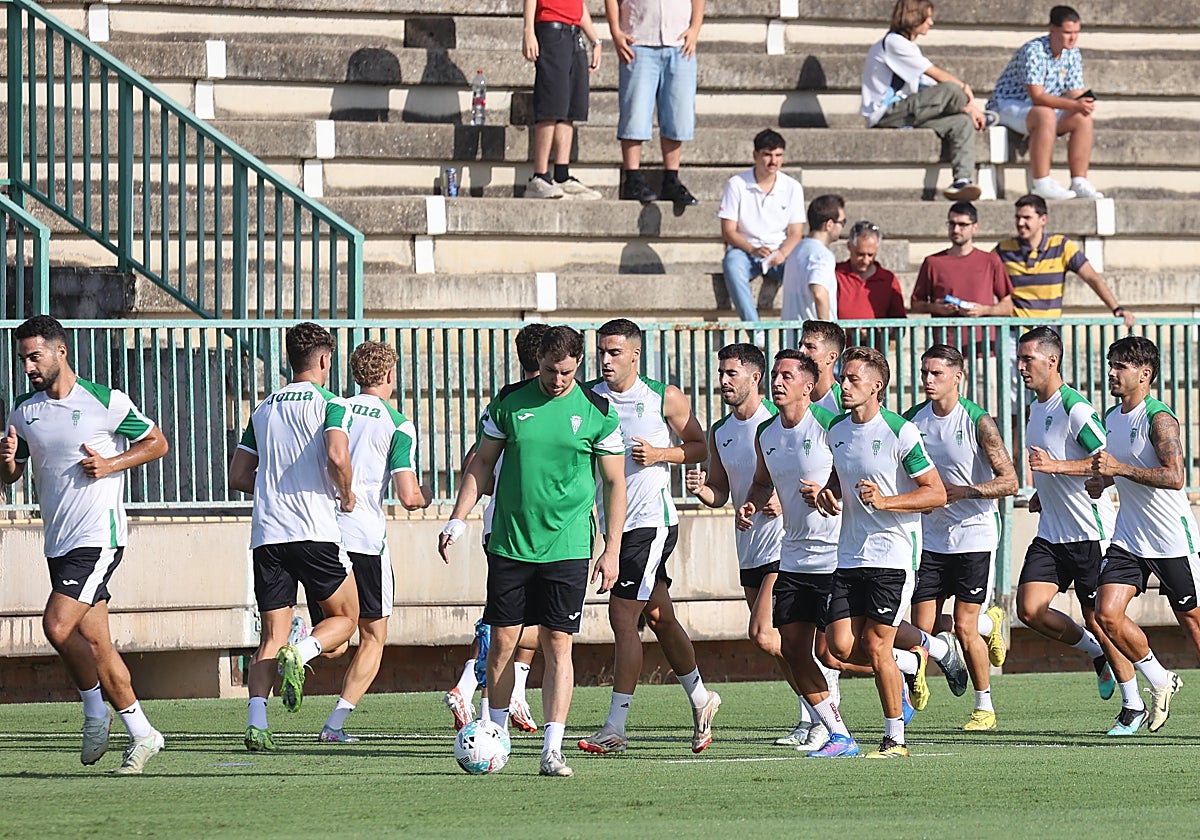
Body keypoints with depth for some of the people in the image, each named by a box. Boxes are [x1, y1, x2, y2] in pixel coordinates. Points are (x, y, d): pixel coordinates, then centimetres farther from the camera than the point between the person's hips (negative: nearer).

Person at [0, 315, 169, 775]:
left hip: (99, 536, -7)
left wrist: (111, 465, -12)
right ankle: (141, 734, 13)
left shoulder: (106, 401, -6)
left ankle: (94, 709, 1)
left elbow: (157, 443, 3)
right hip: (58, 542, 7)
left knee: (57, 626, -20)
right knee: (94, 642, 6)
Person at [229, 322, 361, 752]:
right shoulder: (330, 405, -1)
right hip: (315, 532, -4)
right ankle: (300, 654, -18)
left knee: (272, 636, 5)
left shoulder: (264, 409, 16)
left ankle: (256, 721, -13)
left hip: (267, 535, 4)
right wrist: (346, 493, -1)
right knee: (344, 618, 13)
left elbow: (238, 476, 17)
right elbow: (337, 455, -19)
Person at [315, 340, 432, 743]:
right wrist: (424, 496, 15)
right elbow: (408, 497, -8)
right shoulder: (398, 425, -3)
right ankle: (335, 724, -2)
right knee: (373, 637, 12)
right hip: (365, 539, -4)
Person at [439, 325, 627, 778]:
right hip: (510, 546, 2)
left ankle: (552, 749, -6)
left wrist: (612, 550, 0)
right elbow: (482, 464, 11)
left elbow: (615, 483, 4)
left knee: (557, 645, -6)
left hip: (567, 549, -2)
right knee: (502, 640, 4)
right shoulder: (509, 402, 3)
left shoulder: (598, 412, -2)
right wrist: (457, 520, 2)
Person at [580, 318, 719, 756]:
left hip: (651, 519, -6)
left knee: (622, 616, -11)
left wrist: (660, 454, -13)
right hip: (615, 522, 6)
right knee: (659, 617, 15)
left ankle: (615, 727, -9)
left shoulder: (664, 398, -5)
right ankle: (700, 699, 33)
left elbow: (699, 447, 3)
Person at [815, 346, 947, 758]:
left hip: (893, 557, -7)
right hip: (849, 555, 7)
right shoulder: (837, 429, 9)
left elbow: (937, 493, -12)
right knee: (842, 645, -3)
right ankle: (913, 661, 24)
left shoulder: (899, 432, -12)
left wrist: (885, 501, -22)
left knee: (875, 646, -8)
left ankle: (895, 740, 4)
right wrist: (828, 492, 4)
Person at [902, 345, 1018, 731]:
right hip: (929, 536, 5)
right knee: (922, 628, -2)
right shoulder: (912, 420, 3)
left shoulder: (978, 421, -11)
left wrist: (961, 491, -23)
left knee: (965, 627, -6)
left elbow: (1009, 481, -13)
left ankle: (984, 706, 12)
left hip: (973, 536, -5)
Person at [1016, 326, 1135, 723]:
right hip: (1051, 533, 8)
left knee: (1097, 619, -2)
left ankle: (1134, 704, 10)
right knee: (1030, 608, -6)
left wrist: (1055, 466, -29)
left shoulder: (1075, 408, -16)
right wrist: (1042, 494, 14)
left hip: (1089, 532, -8)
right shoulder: (1036, 407, 13)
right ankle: (1097, 654, 16)